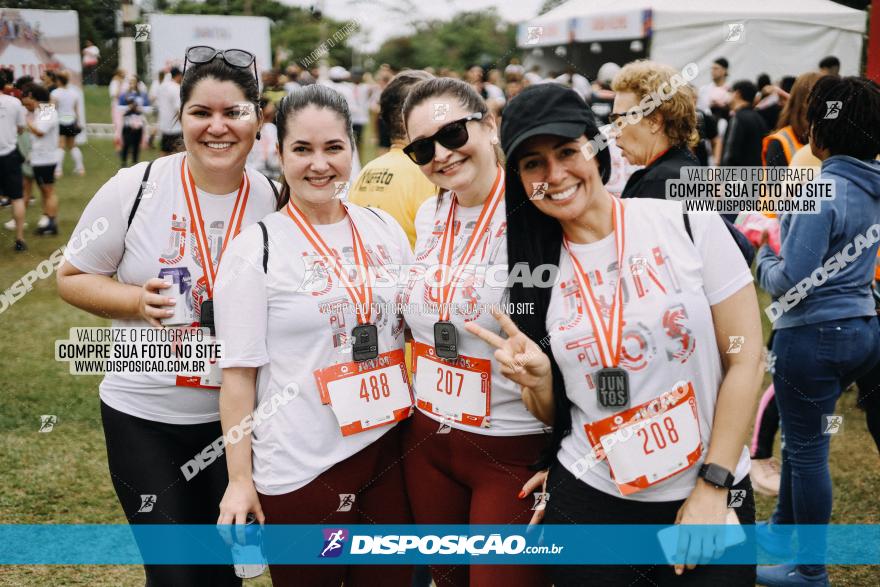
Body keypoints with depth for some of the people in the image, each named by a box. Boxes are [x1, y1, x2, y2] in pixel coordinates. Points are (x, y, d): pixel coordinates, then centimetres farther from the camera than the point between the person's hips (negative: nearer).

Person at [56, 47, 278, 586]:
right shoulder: (135, 188, -11)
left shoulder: (275, 200, -5)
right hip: (145, 415, -2)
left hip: (239, 416, 2)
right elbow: (72, 278, -2)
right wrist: (137, 301, -19)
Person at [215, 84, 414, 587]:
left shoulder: (384, 228, 5)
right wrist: (240, 479, -7)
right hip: (300, 469, -4)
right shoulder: (256, 249, -8)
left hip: (390, 450, 4)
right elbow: (238, 372, -7)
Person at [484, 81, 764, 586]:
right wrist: (538, 380, -15)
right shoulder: (539, 269, 0)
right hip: (590, 503, 2)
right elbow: (554, 415, 7)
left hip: (709, 496, -2)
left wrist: (713, 487, -10)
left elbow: (745, 360, -7)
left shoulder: (690, 223, -9)